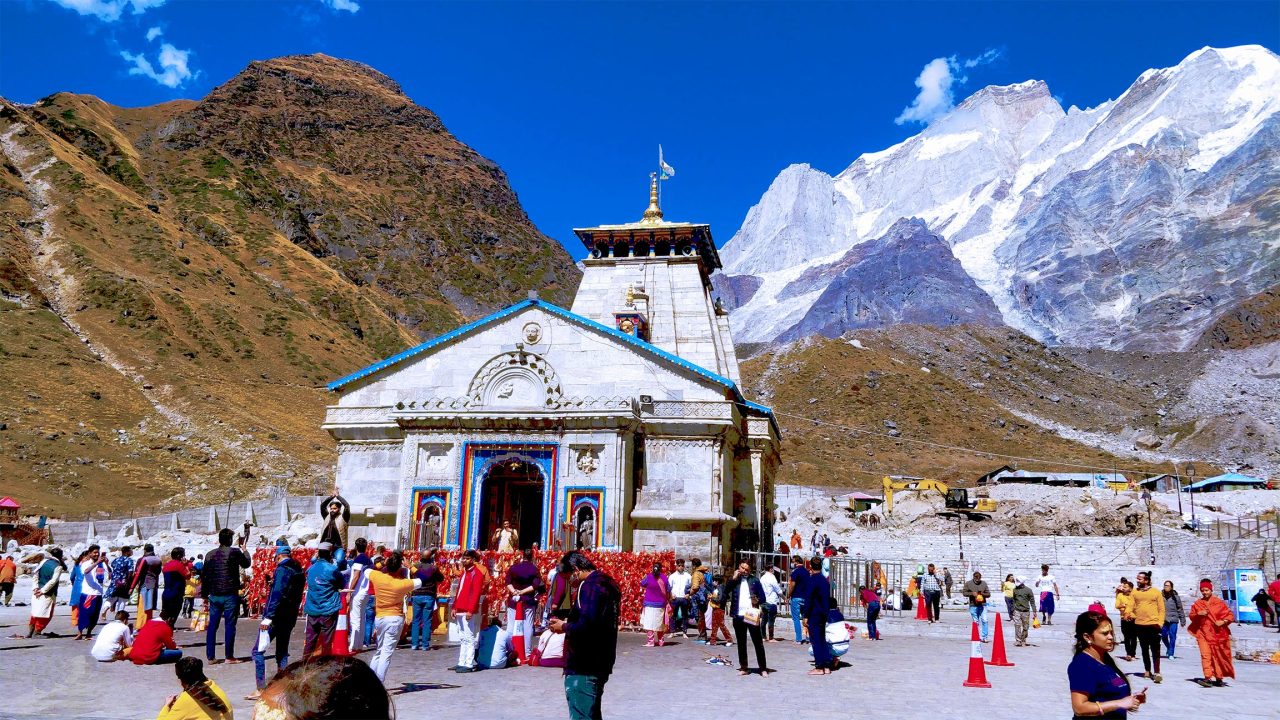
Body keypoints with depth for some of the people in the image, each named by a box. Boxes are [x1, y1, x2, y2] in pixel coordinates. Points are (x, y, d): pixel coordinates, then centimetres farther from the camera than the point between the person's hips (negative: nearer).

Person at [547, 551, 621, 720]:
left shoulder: (589, 586, -18)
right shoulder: (606, 583, 12)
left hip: (583, 668, -10)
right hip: (599, 664, 10)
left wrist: (564, 627, -10)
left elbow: (585, 627, -27)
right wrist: (569, 624, 11)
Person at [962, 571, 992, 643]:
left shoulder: (984, 583, 7)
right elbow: (964, 593, 1)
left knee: (985, 620, -9)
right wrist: (972, 593, -15)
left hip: (982, 605, 1)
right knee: (976, 622, 6)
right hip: (973, 605, -1)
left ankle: (985, 637, -3)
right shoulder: (968, 584, 2)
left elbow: (988, 594, 7)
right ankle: (977, 637, 15)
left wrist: (983, 594, -13)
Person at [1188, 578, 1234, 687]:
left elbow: (1230, 615, 1)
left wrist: (1223, 621, -15)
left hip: (1217, 633, -1)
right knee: (1205, 655, -11)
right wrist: (1198, 614, -6)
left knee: (1218, 656, 8)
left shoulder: (1218, 602, 0)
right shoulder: (1197, 604, 7)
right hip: (1203, 633, 1)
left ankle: (1219, 678, 21)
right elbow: (1191, 616, 14)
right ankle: (1208, 677, -16)